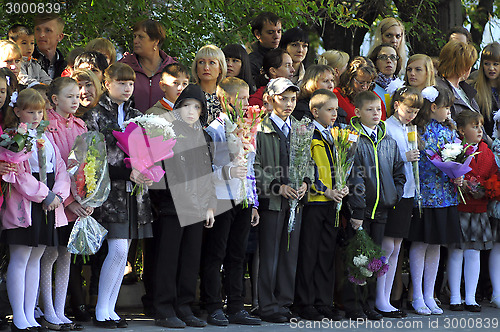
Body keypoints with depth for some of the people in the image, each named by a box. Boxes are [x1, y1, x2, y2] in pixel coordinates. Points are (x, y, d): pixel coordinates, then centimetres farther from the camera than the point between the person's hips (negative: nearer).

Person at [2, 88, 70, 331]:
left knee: (35, 259, 10)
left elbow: (61, 168, 12)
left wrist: (58, 194, -6)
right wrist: (45, 195, -15)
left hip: (49, 205, 7)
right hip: (24, 206, -7)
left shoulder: (46, 138, 16)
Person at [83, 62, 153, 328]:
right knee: (118, 248, -13)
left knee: (123, 251, 6)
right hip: (111, 189, -6)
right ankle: (100, 311, -3)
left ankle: (110, 308, 13)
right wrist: (127, 173, -18)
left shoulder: (137, 116, 15)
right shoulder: (96, 116, -3)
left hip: (134, 190, 6)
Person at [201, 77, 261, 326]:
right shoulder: (213, 130, -7)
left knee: (237, 255, 9)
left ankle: (236, 309, 13)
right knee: (215, 255, -2)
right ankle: (214, 309, 4)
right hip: (221, 200, -7)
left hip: (243, 202, 7)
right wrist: (227, 172, -25)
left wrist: (253, 203, 17)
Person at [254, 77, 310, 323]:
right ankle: (268, 307, 4)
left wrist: (305, 182, 0)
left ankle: (284, 304, 15)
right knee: (269, 254, -2)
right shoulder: (261, 129, -5)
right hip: (271, 200, -5)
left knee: (290, 254, 8)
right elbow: (255, 167, -8)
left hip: (295, 200, 5)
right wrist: (278, 186, -14)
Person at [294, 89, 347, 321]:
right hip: (312, 201, -7)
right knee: (309, 254, -2)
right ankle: (305, 304, 4)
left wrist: (342, 188, 3)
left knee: (327, 253, 9)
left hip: (331, 203, 7)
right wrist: (326, 191, -14)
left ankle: (324, 303, 14)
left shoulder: (333, 136, 16)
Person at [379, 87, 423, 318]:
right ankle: (380, 301, -2)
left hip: (406, 192, 8)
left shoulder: (408, 129, 17)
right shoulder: (386, 128, -8)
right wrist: (404, 157, -18)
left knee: (396, 248, 8)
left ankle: (386, 300, 12)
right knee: (387, 246, -8)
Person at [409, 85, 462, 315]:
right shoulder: (418, 129, -8)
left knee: (435, 245, 9)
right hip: (424, 193, -6)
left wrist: (458, 178, -3)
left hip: (445, 195, 6)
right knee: (420, 243, -1)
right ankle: (418, 297, 6)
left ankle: (429, 295, 15)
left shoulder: (449, 130, 12)